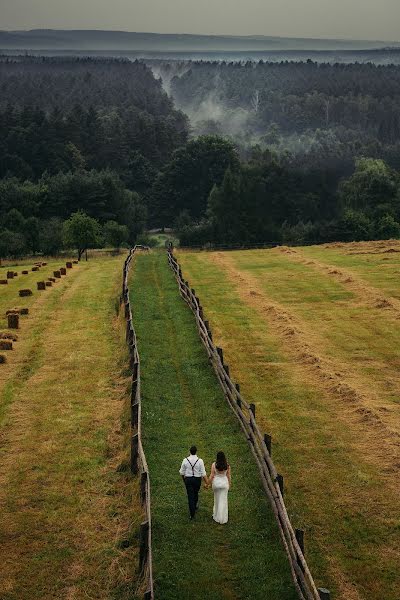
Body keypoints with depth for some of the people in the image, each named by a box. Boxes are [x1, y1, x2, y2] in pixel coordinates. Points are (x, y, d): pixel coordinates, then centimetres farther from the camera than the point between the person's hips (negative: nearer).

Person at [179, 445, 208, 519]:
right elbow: (203, 473, -11)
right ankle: (195, 505, 49)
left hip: (188, 479, 0)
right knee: (195, 493, 25)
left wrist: (184, 479, 19)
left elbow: (182, 472, 1)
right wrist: (206, 482, -2)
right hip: (197, 479, 0)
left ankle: (192, 514, 4)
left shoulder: (185, 460, -10)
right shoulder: (200, 461, -14)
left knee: (190, 496, 5)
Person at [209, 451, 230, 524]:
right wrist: (229, 485, 10)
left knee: (217, 499, 22)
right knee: (223, 501, 9)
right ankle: (222, 518, 11)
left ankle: (216, 515, 37)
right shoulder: (227, 465, -12)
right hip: (224, 482, 0)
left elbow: (212, 475, -11)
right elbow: (228, 476, -4)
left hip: (216, 482, 0)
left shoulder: (214, 465, -16)